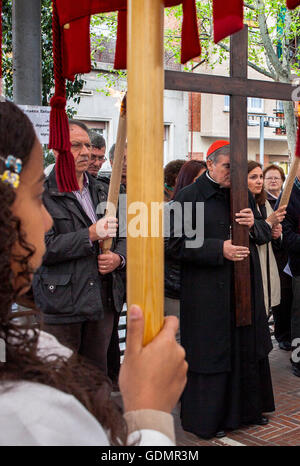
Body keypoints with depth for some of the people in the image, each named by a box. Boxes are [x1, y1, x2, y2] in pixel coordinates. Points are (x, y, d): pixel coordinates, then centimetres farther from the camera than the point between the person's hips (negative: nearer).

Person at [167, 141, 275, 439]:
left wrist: (254, 224, -10)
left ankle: (248, 408, 31)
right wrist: (219, 249, -19)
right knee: (211, 353, 1)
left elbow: (266, 232, 14)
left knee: (248, 348, 13)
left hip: (245, 289, 6)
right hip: (207, 294, -6)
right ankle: (207, 419, 17)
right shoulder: (189, 196, -6)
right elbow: (176, 243, -12)